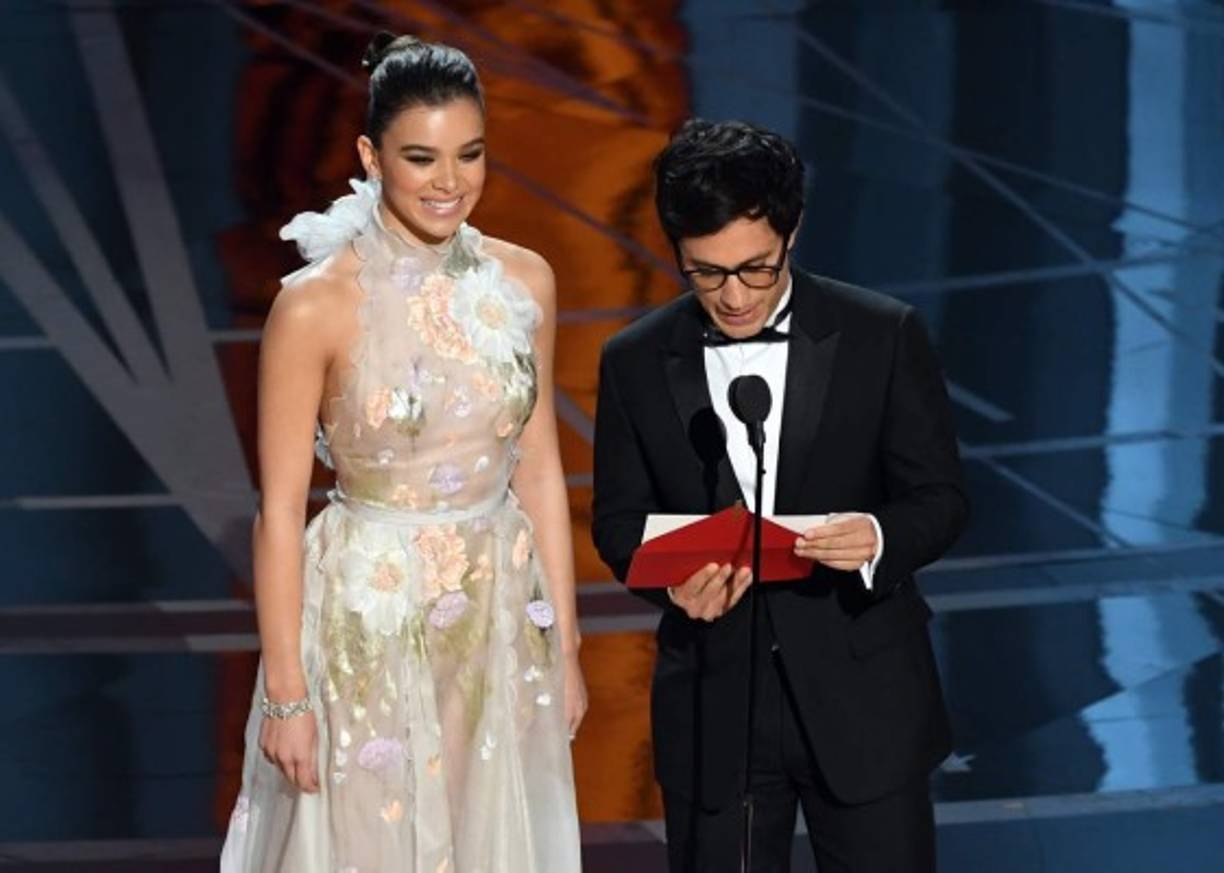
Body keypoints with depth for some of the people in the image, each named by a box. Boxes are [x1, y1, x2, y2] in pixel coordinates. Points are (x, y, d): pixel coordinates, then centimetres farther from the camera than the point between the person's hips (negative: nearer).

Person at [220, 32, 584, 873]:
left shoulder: (524, 282, -1)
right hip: (368, 627, -4)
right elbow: (280, 508, -11)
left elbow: (540, 471, 6)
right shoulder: (317, 306, -14)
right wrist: (286, 693, -11)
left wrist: (565, 646, 7)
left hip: (499, 627, 4)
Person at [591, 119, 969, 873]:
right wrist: (671, 579, -15)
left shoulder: (883, 337, -4)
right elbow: (620, 518, 7)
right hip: (712, 707, 2)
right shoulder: (636, 364, 1)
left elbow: (940, 498, -1)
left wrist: (881, 538, -24)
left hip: (862, 696, -1)